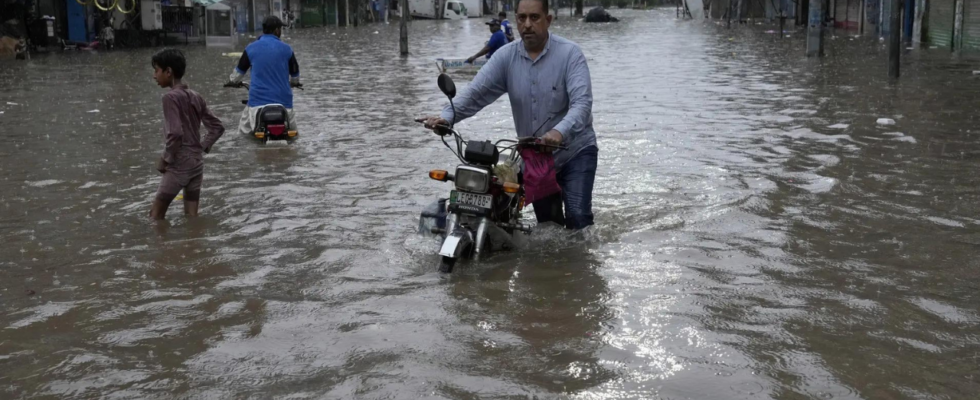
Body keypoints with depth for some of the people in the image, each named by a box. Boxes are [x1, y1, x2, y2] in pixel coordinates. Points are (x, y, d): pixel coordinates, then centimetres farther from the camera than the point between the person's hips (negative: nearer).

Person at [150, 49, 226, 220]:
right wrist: (202, 147, 10)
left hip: (179, 164, -7)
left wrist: (165, 159, -10)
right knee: (191, 217, 10)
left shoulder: (171, 97, -13)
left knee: (156, 215, 1)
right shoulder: (196, 96, 9)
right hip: (197, 162, 7)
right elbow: (217, 127, 12)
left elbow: (175, 134, -23)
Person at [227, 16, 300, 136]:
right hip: (282, 99, 0)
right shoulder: (286, 49, 2)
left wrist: (232, 81, 38)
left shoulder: (251, 48, 2)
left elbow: (239, 70, 16)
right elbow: (295, 73, 17)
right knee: (291, 130, 17)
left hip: (258, 99, 0)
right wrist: (294, 83, 40)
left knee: (244, 130, 15)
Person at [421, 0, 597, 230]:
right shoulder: (506, 56, -3)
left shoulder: (569, 53, -14)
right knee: (547, 223, 15)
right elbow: (476, 92, -12)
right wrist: (446, 117, -32)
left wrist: (560, 132, -46)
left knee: (577, 216, -17)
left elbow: (581, 102, -26)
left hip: (575, 150, -4)